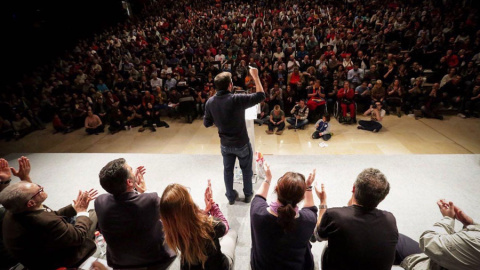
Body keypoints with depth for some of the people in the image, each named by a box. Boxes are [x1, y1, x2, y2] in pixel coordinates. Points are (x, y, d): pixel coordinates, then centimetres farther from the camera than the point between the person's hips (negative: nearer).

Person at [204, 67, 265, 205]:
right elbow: (261, 95, -18)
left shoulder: (210, 102, -11)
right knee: (246, 169, 19)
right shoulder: (236, 99, -25)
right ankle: (248, 194, 36)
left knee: (227, 170, 21)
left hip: (225, 144, 4)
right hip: (242, 143, -3)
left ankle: (230, 196, 35)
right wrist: (255, 76, -12)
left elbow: (207, 123, -1)